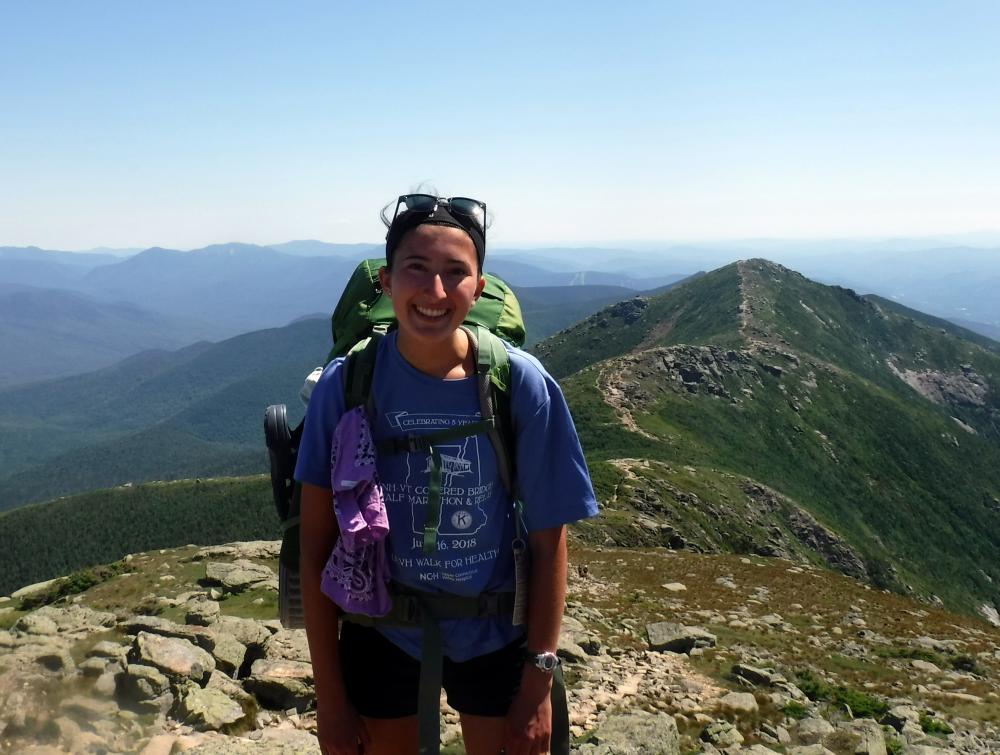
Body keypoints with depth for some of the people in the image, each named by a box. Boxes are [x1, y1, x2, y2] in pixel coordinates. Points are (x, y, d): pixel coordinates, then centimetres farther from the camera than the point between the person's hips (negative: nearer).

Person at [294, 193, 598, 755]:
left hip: (496, 638, 0)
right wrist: (329, 693, -6)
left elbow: (548, 539, -10)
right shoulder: (345, 385, -16)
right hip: (380, 635, 1)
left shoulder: (522, 385, -17)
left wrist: (538, 683, -8)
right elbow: (317, 544, -9)